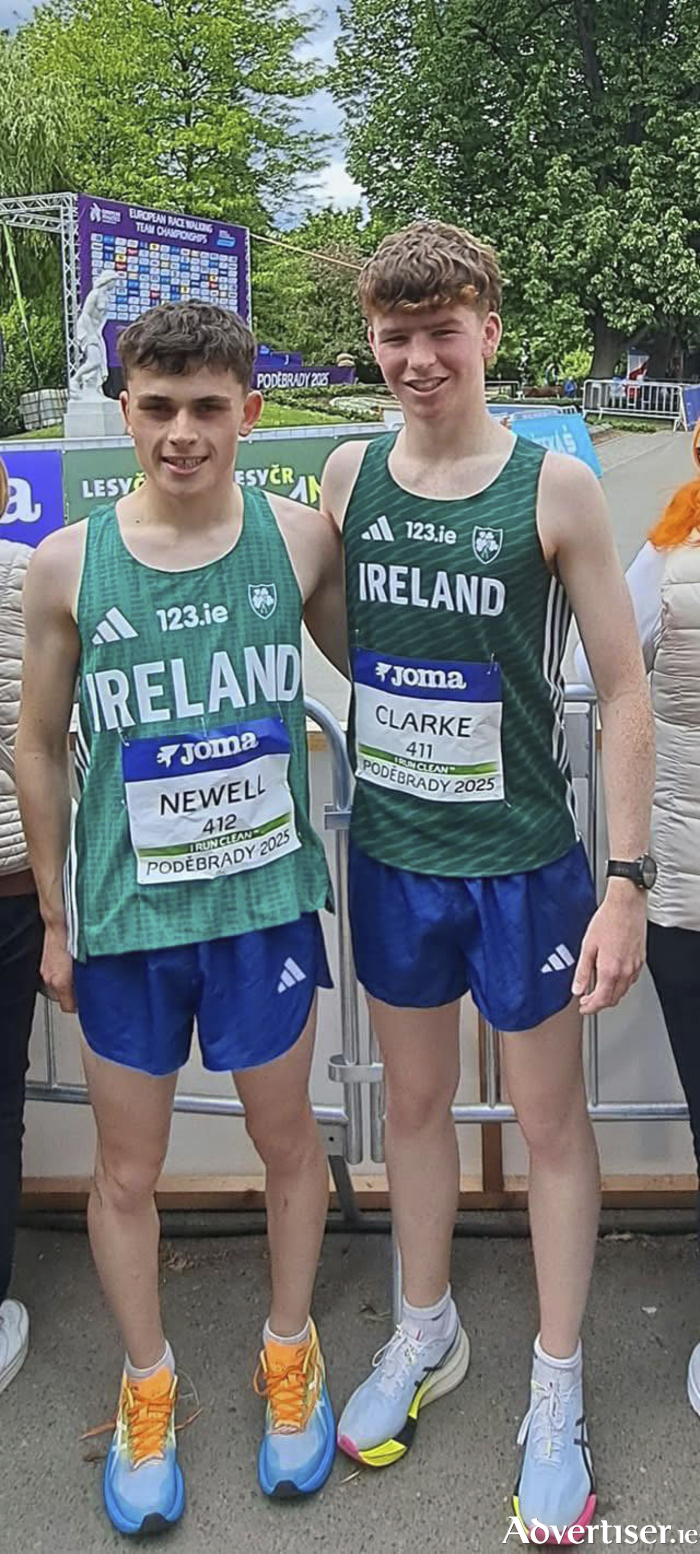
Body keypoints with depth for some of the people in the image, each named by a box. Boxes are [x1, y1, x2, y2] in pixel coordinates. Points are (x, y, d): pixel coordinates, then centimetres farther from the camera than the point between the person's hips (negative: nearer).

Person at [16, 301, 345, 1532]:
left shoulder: (299, 538, -6)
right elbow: (40, 746, 2)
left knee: (288, 1142, 17)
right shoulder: (69, 564, -6)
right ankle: (147, 1387, 40)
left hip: (265, 900, 1)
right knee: (126, 1171, 14)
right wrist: (55, 914, 4)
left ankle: (289, 1359, 44)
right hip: (125, 914, 0)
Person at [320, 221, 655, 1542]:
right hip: (389, 855, 4)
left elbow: (623, 688, -9)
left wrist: (626, 883, -13)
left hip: (524, 862, -3)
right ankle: (426, 1334, 42)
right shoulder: (348, 476, 1)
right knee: (414, 1100, 18)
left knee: (551, 1119, 10)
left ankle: (556, 1396, 30)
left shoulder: (554, 486, -10)